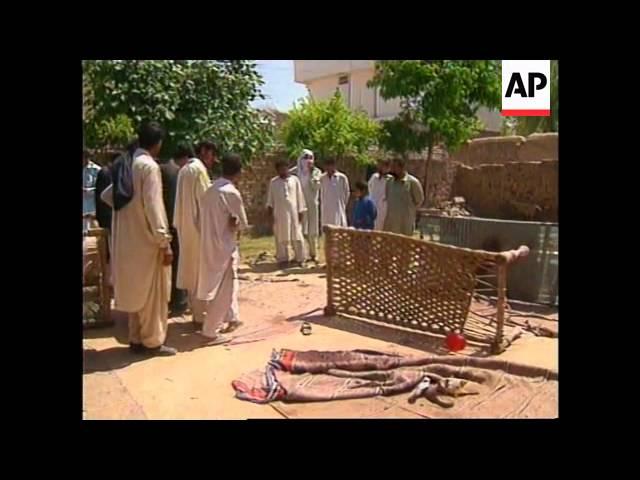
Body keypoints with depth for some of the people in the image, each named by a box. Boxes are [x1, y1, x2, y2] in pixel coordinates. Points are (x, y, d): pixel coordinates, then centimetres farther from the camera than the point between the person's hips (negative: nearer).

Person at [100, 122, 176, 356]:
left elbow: (106, 195, 20)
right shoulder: (149, 166, -15)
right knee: (152, 292, 3)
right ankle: (152, 341, 11)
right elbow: (153, 207, -20)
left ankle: (136, 339, 24)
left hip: (127, 240, 8)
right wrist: (165, 242, -18)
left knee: (136, 290, 15)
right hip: (146, 240, -8)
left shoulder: (126, 165, 11)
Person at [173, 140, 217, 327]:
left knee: (192, 271, 13)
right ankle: (201, 316, 4)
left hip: (186, 226, 10)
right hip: (198, 226, -10)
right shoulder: (199, 169, -13)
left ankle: (196, 312, 22)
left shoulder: (185, 169, 16)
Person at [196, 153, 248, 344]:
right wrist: (233, 223, 5)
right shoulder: (232, 193, -17)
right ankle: (210, 332, 6)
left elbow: (204, 218, 11)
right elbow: (243, 223, -13)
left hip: (209, 244, 8)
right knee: (223, 289, 2)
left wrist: (225, 223, 5)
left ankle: (231, 317, 39)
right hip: (224, 246, -8)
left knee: (229, 283, 25)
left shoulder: (210, 190, 5)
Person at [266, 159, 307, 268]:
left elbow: (300, 196, 4)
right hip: (279, 213, 1)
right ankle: (282, 259, 13)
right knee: (281, 237, 5)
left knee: (297, 236, 3)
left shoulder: (295, 180, 3)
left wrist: (300, 211, 1)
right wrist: (270, 208, -5)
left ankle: (300, 258, 12)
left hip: (293, 212, -1)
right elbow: (270, 197, 8)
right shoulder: (273, 182, 5)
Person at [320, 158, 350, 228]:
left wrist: (343, 204, 3)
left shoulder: (342, 177, -7)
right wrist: (322, 203, 11)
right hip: (326, 209, 4)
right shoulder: (322, 178, 4)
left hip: (338, 208, -3)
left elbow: (347, 192, 1)